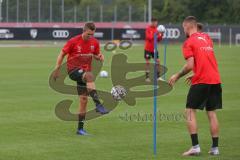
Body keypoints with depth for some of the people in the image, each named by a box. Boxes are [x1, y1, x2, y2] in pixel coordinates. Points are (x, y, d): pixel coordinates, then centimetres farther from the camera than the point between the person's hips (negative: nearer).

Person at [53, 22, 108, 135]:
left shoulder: (94, 42, 2)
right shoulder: (73, 41, -11)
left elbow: (96, 55, 17)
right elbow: (62, 54, -4)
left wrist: (99, 57, -7)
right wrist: (57, 70, -6)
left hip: (85, 71, 6)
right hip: (73, 70, -6)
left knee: (84, 100, 3)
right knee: (89, 76, -37)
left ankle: (80, 128, 12)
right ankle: (98, 105, -43)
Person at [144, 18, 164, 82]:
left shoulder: (156, 29, 5)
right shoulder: (148, 29, -11)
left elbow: (158, 39, 7)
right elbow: (149, 37, -21)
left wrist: (161, 36, -11)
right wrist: (155, 34, -30)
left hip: (154, 49, 5)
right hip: (148, 48, -5)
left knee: (158, 61, 2)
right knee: (147, 62, -2)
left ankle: (158, 76, 9)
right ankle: (147, 77, 3)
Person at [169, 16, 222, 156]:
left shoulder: (189, 42, -6)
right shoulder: (207, 38, 15)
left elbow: (190, 65, -13)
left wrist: (177, 76, 0)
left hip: (201, 81, -6)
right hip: (215, 80, 6)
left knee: (190, 112, 1)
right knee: (212, 113, 10)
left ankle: (195, 146, -8)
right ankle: (215, 148, 9)